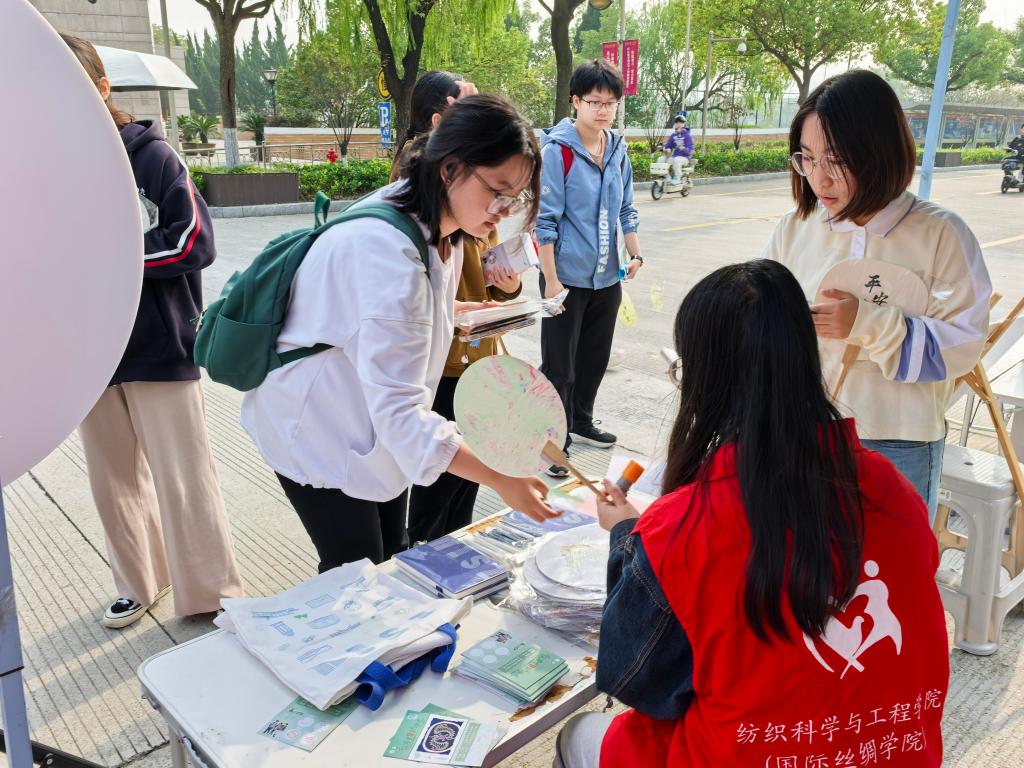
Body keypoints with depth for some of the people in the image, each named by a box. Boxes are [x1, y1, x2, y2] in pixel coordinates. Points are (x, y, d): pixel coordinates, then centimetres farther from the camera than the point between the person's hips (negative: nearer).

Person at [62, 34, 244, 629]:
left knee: (183, 484, 0)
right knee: (114, 482, 17)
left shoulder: (151, 155, -7)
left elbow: (195, 243, -14)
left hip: (161, 347, -4)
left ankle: (213, 599, 18)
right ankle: (141, 583, 38)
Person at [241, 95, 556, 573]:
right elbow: (397, 408, -37)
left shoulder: (438, 230, -5)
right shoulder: (388, 252, -34)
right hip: (318, 428, -8)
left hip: (375, 421, 8)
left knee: (390, 557, 14)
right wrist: (501, 480, -37)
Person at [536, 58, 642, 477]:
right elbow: (545, 219, -15)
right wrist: (551, 280, -17)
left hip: (607, 277, 7)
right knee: (559, 366, 3)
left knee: (595, 357, 19)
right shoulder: (558, 149, -14)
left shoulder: (618, 149, 6)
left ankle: (581, 422, 40)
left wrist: (635, 254, 4)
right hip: (568, 277, -7)